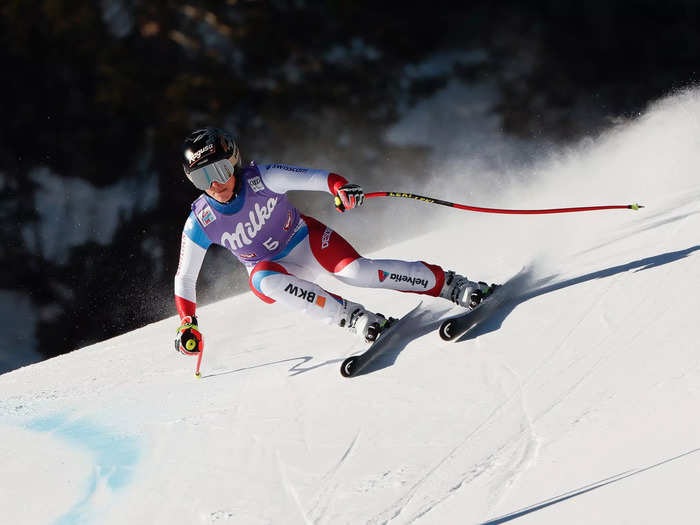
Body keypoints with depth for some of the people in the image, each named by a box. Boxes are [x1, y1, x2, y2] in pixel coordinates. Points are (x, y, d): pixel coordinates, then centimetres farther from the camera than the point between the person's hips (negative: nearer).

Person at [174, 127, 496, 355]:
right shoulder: (200, 223, -16)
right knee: (267, 282, -35)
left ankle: (453, 285, -20)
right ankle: (354, 318, -34)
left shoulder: (261, 179, -21)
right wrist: (186, 325, -12)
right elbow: (185, 278, -3)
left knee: (355, 270, -28)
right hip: (270, 268, 1)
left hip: (308, 241, -1)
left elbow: (315, 178, -24)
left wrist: (340, 188, -46)